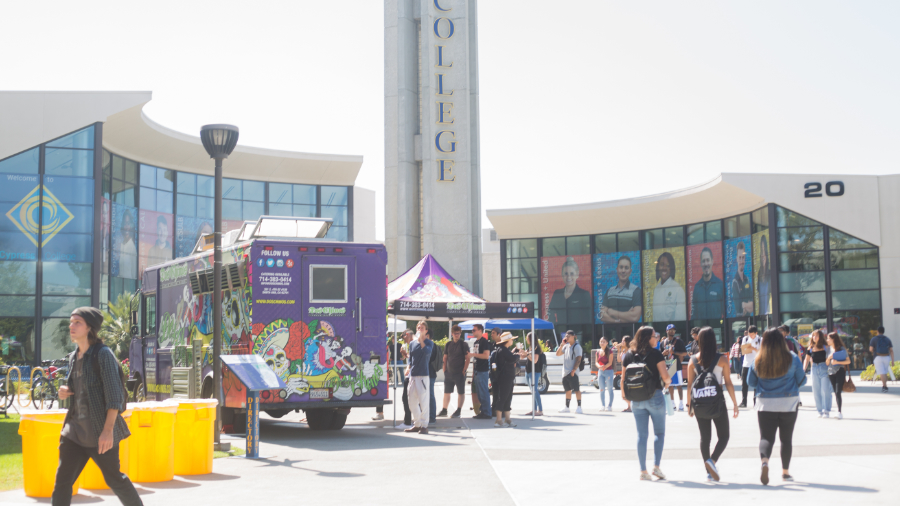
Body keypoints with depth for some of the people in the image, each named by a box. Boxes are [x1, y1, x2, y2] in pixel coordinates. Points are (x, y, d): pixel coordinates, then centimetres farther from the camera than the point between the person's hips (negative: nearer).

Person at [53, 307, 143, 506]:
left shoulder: (103, 354, -11)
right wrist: (65, 391, 1)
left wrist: (108, 430, -23)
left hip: (100, 430, -7)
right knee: (62, 480, 0)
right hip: (76, 428, 7)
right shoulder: (74, 357, 11)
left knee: (114, 478, 7)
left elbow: (114, 395, -16)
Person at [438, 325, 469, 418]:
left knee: (461, 392, 2)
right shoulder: (448, 344, 9)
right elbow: (445, 358, 13)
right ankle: (444, 410, 17)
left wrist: (464, 371, -11)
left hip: (459, 373, -4)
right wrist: (444, 370, 6)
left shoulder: (464, 344, -4)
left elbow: (467, 359, -6)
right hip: (449, 372, 5)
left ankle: (458, 411, 8)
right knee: (446, 392, 9)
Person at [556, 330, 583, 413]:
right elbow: (558, 354, 16)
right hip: (565, 372, 8)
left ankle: (579, 407, -7)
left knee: (576, 389, -7)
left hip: (572, 372, -8)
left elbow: (578, 359, -14)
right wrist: (562, 344, 4)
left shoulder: (577, 346, -7)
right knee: (568, 390, 13)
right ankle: (566, 407, 19)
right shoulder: (566, 346, 16)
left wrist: (574, 370, -22)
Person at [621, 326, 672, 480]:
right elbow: (665, 376, -12)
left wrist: (624, 393, 18)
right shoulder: (655, 354, -9)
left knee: (642, 435, 9)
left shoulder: (628, 355, 4)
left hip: (636, 400, 4)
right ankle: (656, 466, 1)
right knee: (659, 433, 10)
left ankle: (643, 471, 8)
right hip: (655, 397, -4)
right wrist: (667, 382, 9)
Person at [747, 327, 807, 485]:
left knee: (766, 437, 3)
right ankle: (785, 472, 21)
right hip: (789, 404, 0)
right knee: (786, 438, 14)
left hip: (765, 405, 0)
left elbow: (751, 382, 6)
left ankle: (764, 461, -26)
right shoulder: (792, 359, -7)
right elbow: (802, 381, 2)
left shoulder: (757, 361, -6)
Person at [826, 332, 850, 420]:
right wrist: (829, 357, -8)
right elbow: (827, 363, 13)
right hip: (831, 372, 5)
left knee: (838, 392, -13)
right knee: (836, 393, 7)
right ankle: (839, 411, 14)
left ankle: (839, 412, -11)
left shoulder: (842, 349, -3)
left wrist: (837, 362, -15)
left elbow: (848, 361, -4)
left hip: (840, 372, -5)